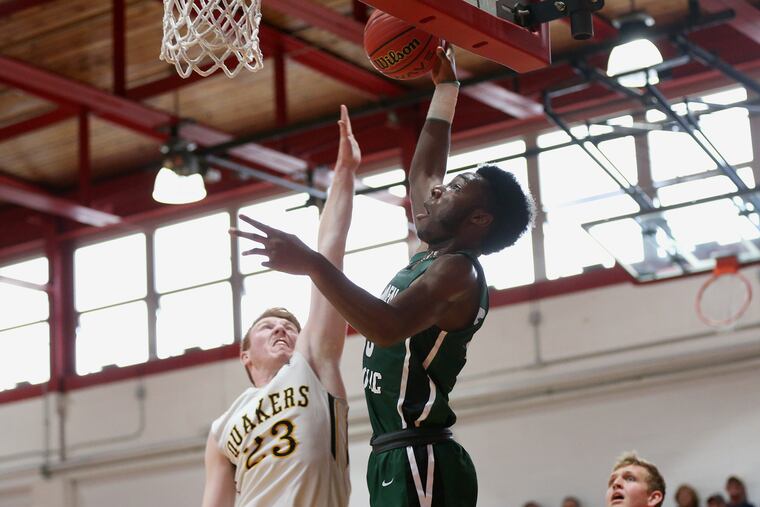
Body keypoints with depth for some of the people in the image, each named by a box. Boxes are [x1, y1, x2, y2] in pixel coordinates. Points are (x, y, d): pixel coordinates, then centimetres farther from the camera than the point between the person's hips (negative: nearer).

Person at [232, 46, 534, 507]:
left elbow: (387, 326, -28)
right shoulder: (431, 256, 18)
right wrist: (446, 86, 35)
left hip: (419, 462, -10)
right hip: (399, 461, 10)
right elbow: (422, 172, 32)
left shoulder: (457, 270, -10)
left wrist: (312, 264, -34)